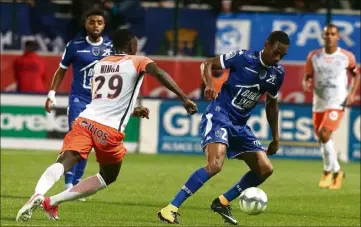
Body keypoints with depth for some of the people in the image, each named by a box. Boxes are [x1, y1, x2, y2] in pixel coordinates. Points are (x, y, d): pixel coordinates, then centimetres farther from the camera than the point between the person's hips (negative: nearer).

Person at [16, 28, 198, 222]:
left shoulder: (99, 64, 25)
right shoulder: (138, 62, 9)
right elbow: (159, 73, -11)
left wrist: (132, 111, 47)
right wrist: (184, 98, -15)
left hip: (86, 120, 4)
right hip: (110, 130, -4)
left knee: (63, 163, -14)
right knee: (108, 177, 18)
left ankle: (38, 194, -47)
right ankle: (52, 202, 4)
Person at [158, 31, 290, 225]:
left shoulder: (277, 73, 5)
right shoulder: (244, 57, -12)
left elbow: (271, 104, 20)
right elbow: (207, 64, -3)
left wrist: (275, 138, 22)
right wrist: (209, 84, -23)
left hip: (240, 125, 7)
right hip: (219, 116, -7)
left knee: (265, 169, 4)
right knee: (215, 165, -28)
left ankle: (223, 202, 20)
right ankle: (170, 209, -26)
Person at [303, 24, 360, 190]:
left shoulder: (346, 57, -3)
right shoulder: (313, 56, 2)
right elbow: (307, 76, 10)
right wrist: (306, 84, -13)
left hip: (337, 103, -4)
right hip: (318, 104, 4)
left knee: (324, 134, -22)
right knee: (322, 139, 9)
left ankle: (328, 170, -3)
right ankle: (337, 172, 29)